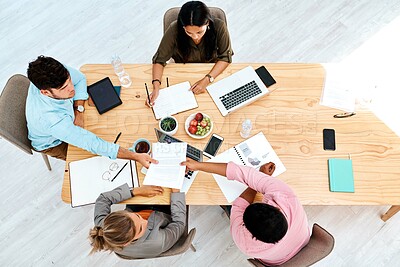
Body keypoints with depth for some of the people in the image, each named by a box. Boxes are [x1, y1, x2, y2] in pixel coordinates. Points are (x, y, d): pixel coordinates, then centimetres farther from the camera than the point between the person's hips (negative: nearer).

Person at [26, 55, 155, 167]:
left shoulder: (57, 74, -32)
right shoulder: (50, 119, -48)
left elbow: (79, 78, -9)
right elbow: (92, 144, -46)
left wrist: (79, 111, -22)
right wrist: (136, 156, -48)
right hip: (53, 143, -5)